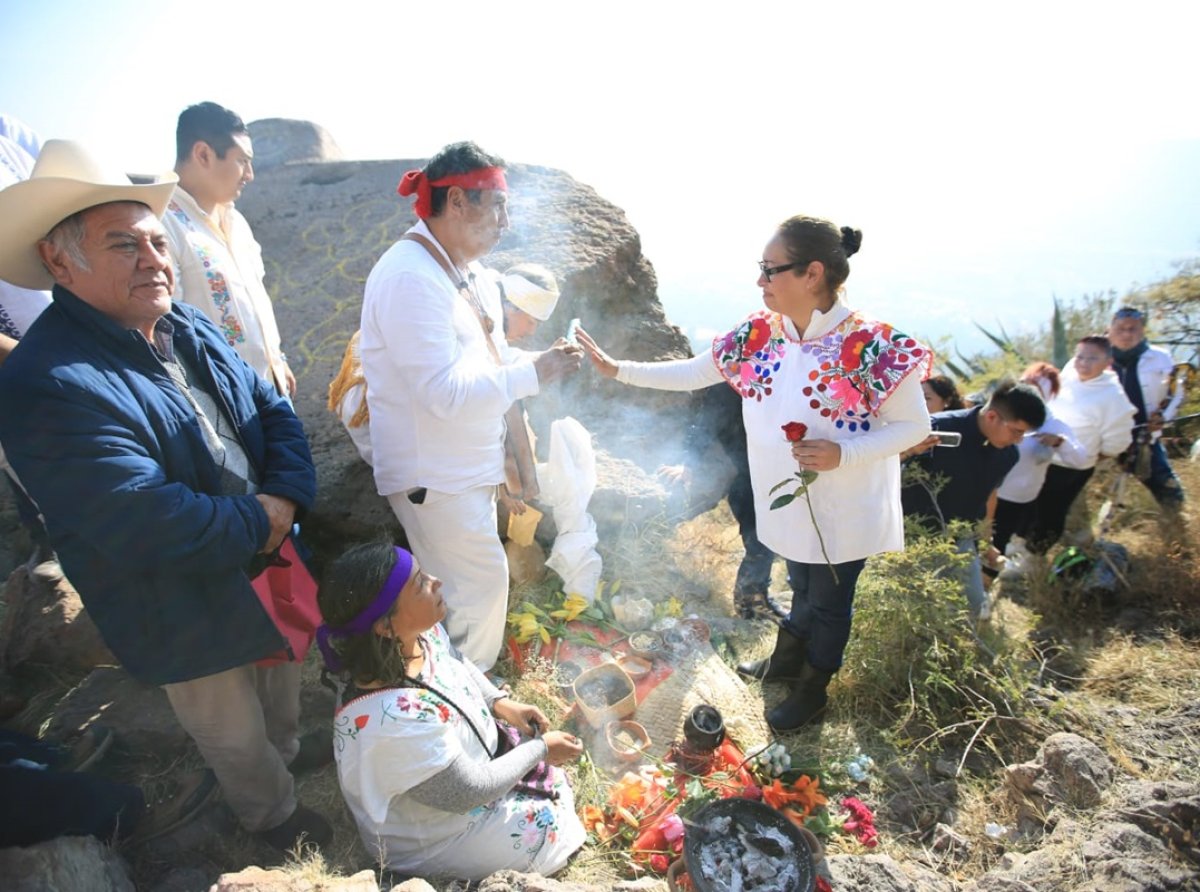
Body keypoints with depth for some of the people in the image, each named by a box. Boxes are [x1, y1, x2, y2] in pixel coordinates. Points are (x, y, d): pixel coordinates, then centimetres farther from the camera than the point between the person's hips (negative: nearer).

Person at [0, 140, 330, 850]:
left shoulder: (190, 330, -3)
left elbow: (274, 410, -1)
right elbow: (143, 522, -36)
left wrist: (287, 497, -18)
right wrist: (256, 523, -22)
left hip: (269, 566, 7)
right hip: (189, 618, -7)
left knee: (284, 673, 33)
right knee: (236, 740, 20)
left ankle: (289, 748, 63)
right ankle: (273, 814, 49)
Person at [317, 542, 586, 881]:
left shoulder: (420, 631, -20)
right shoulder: (394, 719, -42)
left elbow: (458, 665, 5)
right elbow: (470, 793, -28)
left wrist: (500, 703, -8)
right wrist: (540, 749, -16)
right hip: (433, 835, -7)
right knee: (555, 829, 3)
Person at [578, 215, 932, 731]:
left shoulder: (870, 345, -24)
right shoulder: (760, 333, -7)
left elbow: (915, 426, -16)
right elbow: (693, 373, 1)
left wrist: (842, 453, -30)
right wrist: (616, 369, -3)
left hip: (843, 512, -5)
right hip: (789, 501, 5)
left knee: (827, 601, 17)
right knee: (802, 588, 27)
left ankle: (811, 690, 41)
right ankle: (785, 661, 52)